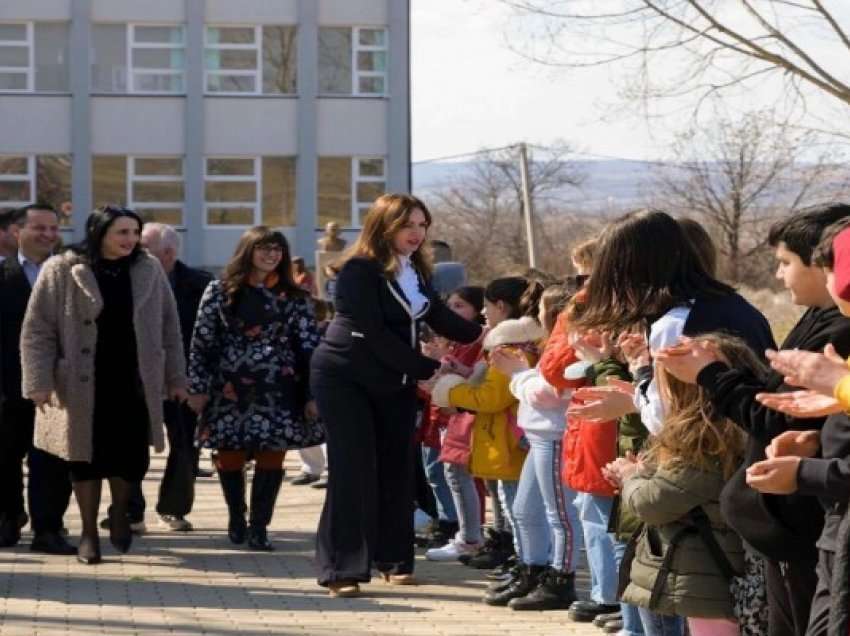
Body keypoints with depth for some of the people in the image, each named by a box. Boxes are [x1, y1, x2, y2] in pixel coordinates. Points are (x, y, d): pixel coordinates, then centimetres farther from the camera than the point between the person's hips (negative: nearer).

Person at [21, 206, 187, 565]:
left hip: (135, 384, 2)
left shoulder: (149, 271, 3)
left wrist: (176, 377, 7)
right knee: (87, 457, 7)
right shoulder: (61, 272, -6)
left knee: (132, 456, 0)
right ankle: (89, 531, 23)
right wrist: (39, 382, -12)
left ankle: (120, 511, 29)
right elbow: (38, 330, -5)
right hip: (83, 386, -2)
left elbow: (168, 328, 9)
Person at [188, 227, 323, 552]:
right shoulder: (220, 291, 4)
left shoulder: (294, 298, 6)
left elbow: (310, 346, 4)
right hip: (230, 390, 0)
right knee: (230, 457, 4)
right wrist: (198, 387, -3)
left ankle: (259, 526, 4)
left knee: (271, 457, -5)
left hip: (278, 392, 0)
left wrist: (313, 394, -3)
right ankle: (236, 519, 24)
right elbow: (201, 341, 3)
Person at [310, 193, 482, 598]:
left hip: (394, 382, 7)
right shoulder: (359, 270, -18)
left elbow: (441, 318, 3)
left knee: (397, 467, 6)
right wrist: (428, 369, -24)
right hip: (345, 379, -7)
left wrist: (485, 335, -11)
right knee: (354, 469, -11)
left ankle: (393, 559, 16)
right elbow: (375, 334, -23)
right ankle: (341, 570, -9)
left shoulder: (416, 270, 7)